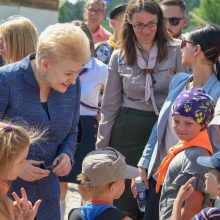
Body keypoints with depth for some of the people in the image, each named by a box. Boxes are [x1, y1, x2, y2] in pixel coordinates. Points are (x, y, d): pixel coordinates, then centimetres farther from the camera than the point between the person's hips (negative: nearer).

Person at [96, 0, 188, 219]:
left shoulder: (175, 52, -3)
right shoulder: (119, 57, 4)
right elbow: (110, 105, 9)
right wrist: (102, 145, 8)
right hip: (128, 132, 2)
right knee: (125, 201, 6)